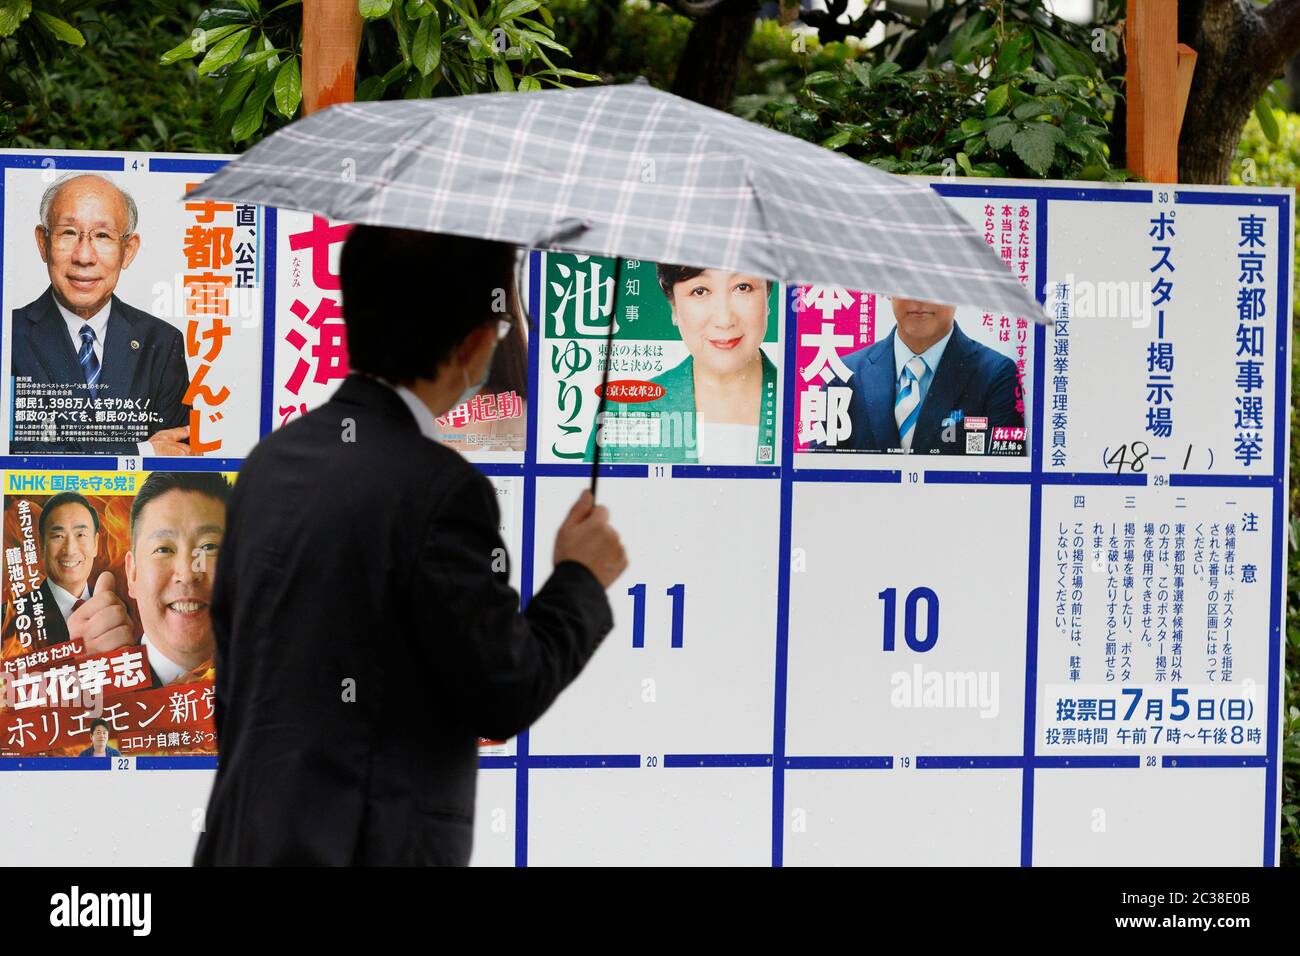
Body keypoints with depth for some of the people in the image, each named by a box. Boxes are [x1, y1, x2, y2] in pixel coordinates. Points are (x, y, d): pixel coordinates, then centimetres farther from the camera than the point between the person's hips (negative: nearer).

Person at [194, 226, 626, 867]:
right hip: (373, 848, -8)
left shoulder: (271, 460, 8)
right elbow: (505, 698, -10)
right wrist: (581, 579, 4)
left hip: (246, 841, 8)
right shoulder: (439, 490, -15)